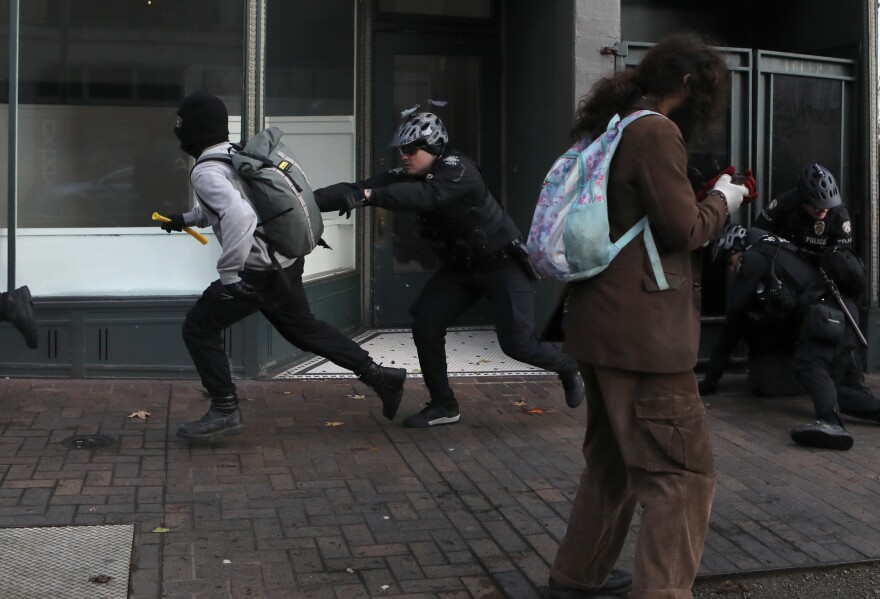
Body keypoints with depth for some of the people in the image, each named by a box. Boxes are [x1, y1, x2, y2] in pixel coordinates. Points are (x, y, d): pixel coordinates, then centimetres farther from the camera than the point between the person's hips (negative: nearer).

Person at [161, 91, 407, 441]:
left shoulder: (206, 171, -16)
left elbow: (238, 214, -34)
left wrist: (228, 273, -29)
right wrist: (187, 219, 32)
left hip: (259, 270, -9)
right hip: (285, 261, 9)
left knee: (199, 329, 4)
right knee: (303, 328, 23)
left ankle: (224, 412, 7)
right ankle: (379, 376, 26)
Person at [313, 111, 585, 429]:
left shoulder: (460, 170, -26)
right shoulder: (407, 176, -6)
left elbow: (425, 195, -46)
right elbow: (355, 189, -15)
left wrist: (369, 195, -50)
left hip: (501, 263, -7)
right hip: (459, 267, 7)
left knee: (516, 343, -8)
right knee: (425, 324, -10)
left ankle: (569, 368, 24)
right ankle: (443, 405, 5)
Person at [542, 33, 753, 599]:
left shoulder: (609, 127, 17)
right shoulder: (656, 131, -13)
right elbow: (682, 229, -14)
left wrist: (706, 196, 16)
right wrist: (722, 199, 3)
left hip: (602, 322, 10)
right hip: (644, 330, -10)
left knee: (614, 457, 22)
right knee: (682, 471, -5)